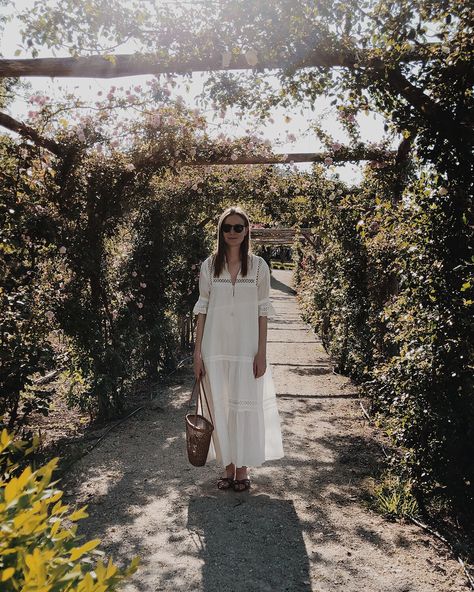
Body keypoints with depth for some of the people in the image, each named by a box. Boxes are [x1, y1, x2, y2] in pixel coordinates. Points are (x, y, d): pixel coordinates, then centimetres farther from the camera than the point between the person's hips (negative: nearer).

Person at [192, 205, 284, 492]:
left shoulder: (258, 265, 0)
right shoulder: (209, 265, 2)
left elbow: (263, 311, 0)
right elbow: (203, 309, 4)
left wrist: (262, 352, -5)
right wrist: (197, 352, 0)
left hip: (247, 348, -1)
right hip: (216, 348, 1)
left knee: (245, 406, 5)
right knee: (219, 406, 7)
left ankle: (243, 468, 22)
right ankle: (227, 466, 24)